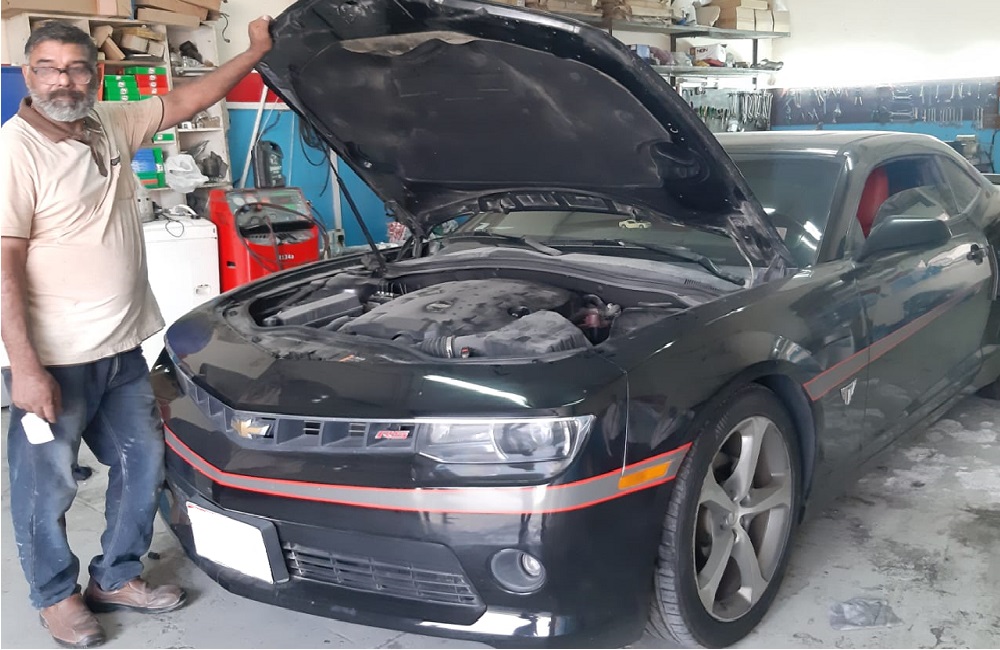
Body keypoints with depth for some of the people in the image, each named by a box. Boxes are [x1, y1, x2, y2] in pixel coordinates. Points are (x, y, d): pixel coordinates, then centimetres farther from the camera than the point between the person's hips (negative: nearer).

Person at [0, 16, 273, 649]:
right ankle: (57, 596, 30)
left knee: (143, 463, 17)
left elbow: (184, 101, 17)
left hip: (121, 348, 8)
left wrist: (256, 52, 14)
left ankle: (115, 578, 35)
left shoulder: (112, 126, 5)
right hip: (53, 359, -8)